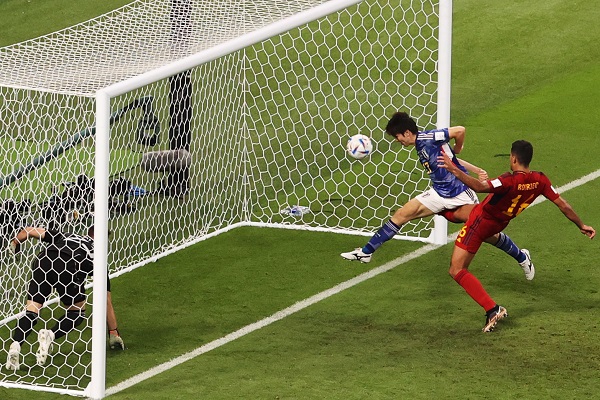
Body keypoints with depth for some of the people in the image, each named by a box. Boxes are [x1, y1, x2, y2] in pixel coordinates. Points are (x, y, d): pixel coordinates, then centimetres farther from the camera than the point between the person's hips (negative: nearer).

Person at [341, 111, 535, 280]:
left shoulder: (428, 138, -19)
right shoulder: (420, 146, 8)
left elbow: (460, 131, -27)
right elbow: (452, 161, 14)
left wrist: (457, 149, -7)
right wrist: (476, 170, 7)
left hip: (460, 194, -8)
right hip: (439, 195, 8)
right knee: (401, 214, 1)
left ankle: (522, 257, 21)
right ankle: (366, 252, 6)